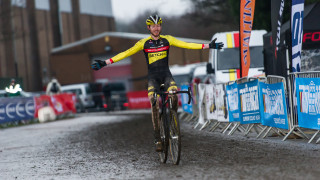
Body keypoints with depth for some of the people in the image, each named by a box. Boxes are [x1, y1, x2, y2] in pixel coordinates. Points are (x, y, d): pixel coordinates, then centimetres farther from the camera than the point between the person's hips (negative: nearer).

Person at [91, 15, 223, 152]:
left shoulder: (167, 40, 2)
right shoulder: (144, 43, -1)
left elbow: (186, 45, -2)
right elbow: (126, 53, -3)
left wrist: (208, 46, -10)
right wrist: (105, 63, -11)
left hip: (166, 75, 1)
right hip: (153, 77, -1)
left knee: (174, 97, -28)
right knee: (154, 104, -20)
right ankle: (157, 139, -15)